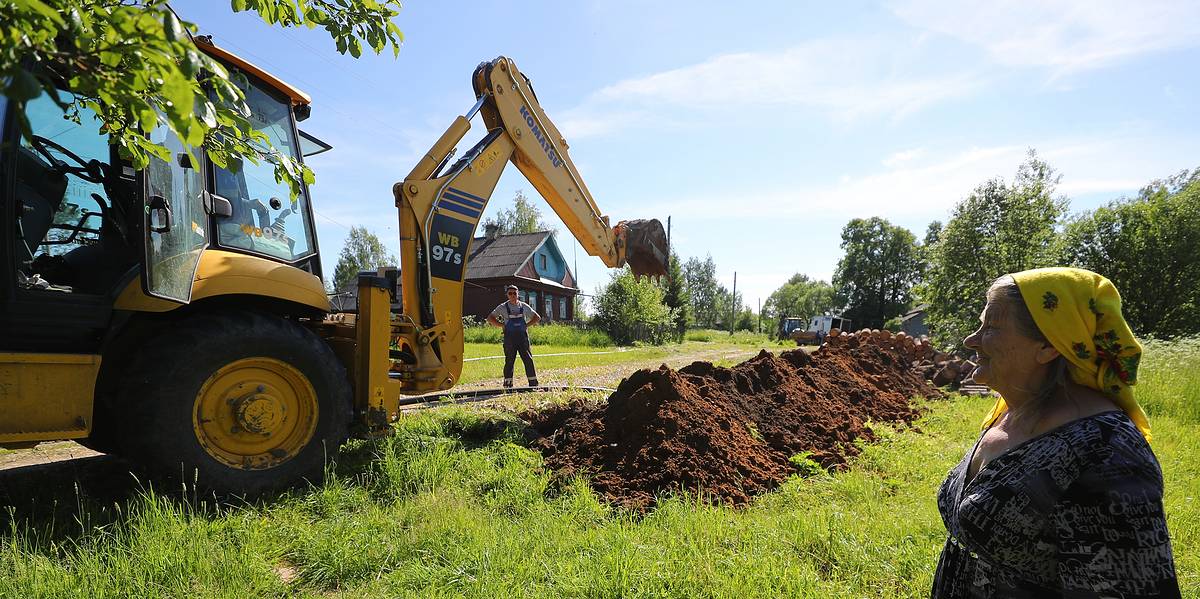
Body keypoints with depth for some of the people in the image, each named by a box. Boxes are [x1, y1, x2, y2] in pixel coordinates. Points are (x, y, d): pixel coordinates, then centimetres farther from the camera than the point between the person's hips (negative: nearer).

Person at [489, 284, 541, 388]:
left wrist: (527, 325, 2)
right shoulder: (503, 307, 3)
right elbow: (490, 318, 3)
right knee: (509, 361, 0)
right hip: (509, 338, -1)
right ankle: (508, 385, 6)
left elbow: (537, 318, 15)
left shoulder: (524, 306, 8)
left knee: (528, 360, -1)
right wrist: (503, 325, -5)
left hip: (523, 336, 2)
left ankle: (533, 384, 5)